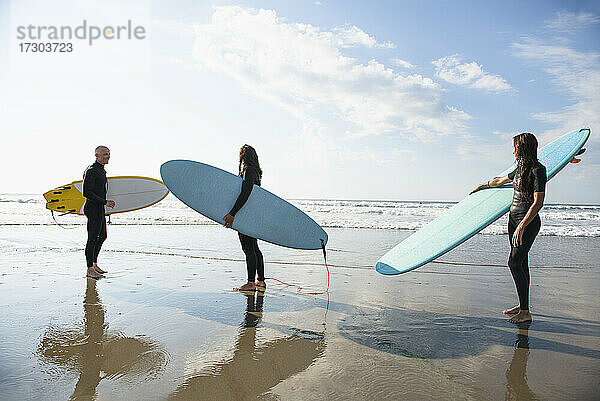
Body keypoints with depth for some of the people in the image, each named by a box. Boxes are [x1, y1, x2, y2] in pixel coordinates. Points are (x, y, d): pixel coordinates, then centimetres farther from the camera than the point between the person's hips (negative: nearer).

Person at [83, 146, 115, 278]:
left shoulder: (102, 170, 15)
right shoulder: (92, 171, -15)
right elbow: (87, 193, -21)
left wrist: (106, 203, 22)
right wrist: (105, 202, -22)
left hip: (100, 208, 10)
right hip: (93, 209, -10)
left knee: (102, 236, 17)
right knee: (92, 238, -5)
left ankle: (94, 264, 29)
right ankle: (90, 270, 3)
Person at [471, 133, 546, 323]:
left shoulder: (538, 170, -15)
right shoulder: (521, 168, 11)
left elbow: (538, 203, -21)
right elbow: (500, 180, 30)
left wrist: (521, 226, -26)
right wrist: (482, 186, 43)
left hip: (528, 222, -9)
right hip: (514, 218, 9)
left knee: (514, 262, -11)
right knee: (521, 263, 12)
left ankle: (525, 312, -3)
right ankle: (522, 305, 21)